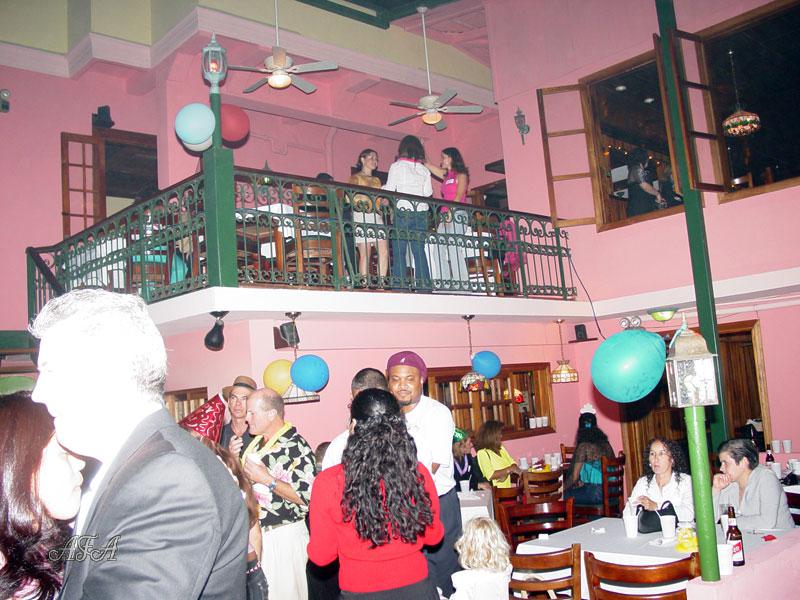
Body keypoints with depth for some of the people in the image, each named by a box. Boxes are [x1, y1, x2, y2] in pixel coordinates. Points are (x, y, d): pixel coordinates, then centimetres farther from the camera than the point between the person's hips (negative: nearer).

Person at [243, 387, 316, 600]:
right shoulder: (256, 444, 11)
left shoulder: (296, 447, -16)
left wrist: (267, 479, -21)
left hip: (283, 537, -8)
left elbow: (308, 497, -22)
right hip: (255, 535, 8)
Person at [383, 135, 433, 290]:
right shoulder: (423, 169, 10)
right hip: (421, 212, 4)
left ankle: (400, 284, -9)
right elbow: (428, 192, 7)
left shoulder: (396, 166, 1)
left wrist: (380, 189, 18)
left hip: (403, 210, -4)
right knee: (419, 249, 5)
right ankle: (424, 284, 0)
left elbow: (389, 190, -2)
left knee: (399, 249, -2)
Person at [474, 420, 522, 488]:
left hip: (507, 488, 8)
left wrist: (505, 474, -8)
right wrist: (510, 469, -15)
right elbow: (491, 475, -17)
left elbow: (512, 463, 12)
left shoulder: (500, 448, 17)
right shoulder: (482, 453, -9)